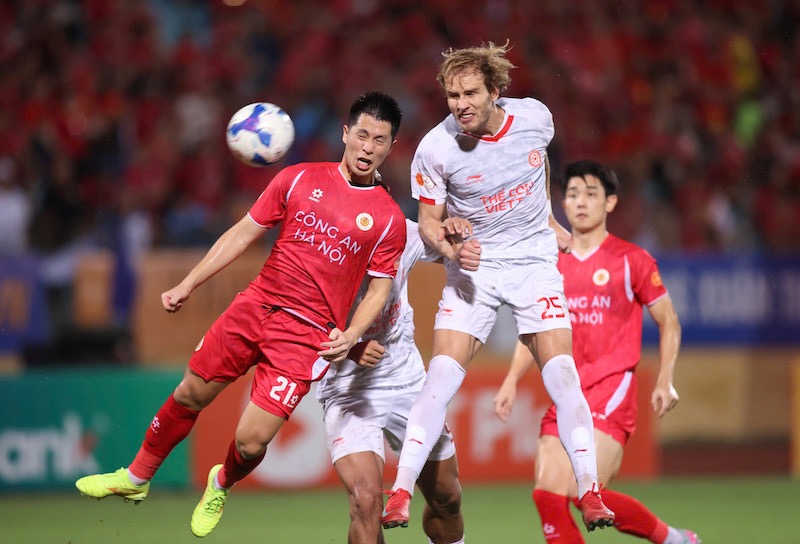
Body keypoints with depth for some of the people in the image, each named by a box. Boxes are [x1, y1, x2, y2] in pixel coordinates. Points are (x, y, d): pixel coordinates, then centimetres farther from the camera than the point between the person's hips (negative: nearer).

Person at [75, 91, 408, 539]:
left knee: (251, 441, -8)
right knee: (190, 395, 9)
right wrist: (187, 286, 7)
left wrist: (350, 336, -16)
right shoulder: (299, 179, 4)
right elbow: (244, 233, 9)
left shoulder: (389, 220, -2)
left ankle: (222, 485, 27)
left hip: (308, 335, -3)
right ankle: (136, 477, 32)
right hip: (256, 304, 3)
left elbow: (379, 288, 2)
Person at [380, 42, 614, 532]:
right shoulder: (436, 148, -16)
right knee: (441, 377, -13)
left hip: (535, 261, 1)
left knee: (562, 374, -11)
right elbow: (429, 218, -4)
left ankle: (590, 492, -5)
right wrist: (451, 247, -24)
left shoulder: (535, 117, -9)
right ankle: (400, 492, -10)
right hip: (474, 268, -1)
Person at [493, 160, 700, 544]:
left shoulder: (631, 260, -1)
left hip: (611, 392, -5)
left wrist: (665, 381, -5)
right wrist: (512, 381, 8)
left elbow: (668, 321, 5)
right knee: (547, 494, -8)